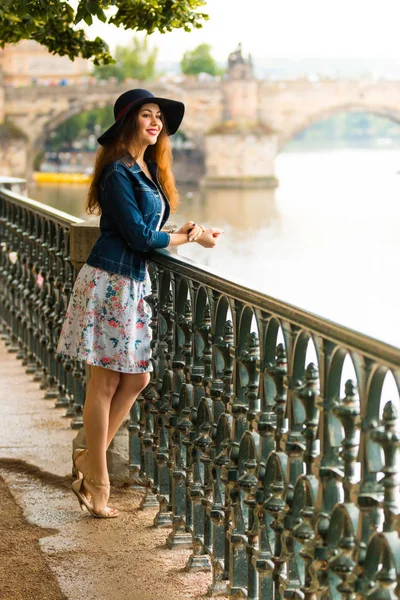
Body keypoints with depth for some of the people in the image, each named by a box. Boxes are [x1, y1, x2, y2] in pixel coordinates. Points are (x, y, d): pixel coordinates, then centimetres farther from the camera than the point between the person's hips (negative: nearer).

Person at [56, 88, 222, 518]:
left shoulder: (149, 170, 14)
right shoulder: (118, 173, -13)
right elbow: (138, 236, -15)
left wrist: (184, 232, -2)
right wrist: (190, 238, -2)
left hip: (135, 283, 9)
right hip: (109, 282, -9)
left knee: (137, 378, 11)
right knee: (105, 384, -2)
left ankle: (90, 458, 23)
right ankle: (97, 482, 6)